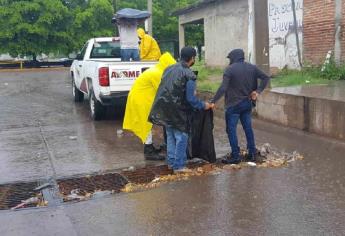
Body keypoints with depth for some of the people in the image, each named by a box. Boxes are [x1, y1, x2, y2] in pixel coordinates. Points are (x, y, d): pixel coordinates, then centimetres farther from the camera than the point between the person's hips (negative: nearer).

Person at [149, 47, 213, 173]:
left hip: (165, 110, 7)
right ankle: (179, 166, 9)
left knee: (170, 136, 18)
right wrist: (203, 105, -2)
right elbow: (191, 98, -16)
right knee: (181, 137, 4)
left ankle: (171, 162, 27)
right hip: (178, 112, -7)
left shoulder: (169, 69, 7)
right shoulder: (189, 75, -16)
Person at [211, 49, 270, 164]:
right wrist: (257, 91, 1)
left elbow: (223, 88, -22)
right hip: (247, 103, 6)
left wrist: (213, 101, -20)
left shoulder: (230, 69, -13)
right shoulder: (252, 68, 5)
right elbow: (266, 78, 5)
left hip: (233, 105, -6)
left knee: (231, 130, 2)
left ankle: (235, 156, 3)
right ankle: (252, 153, 20)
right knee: (248, 128, 15)